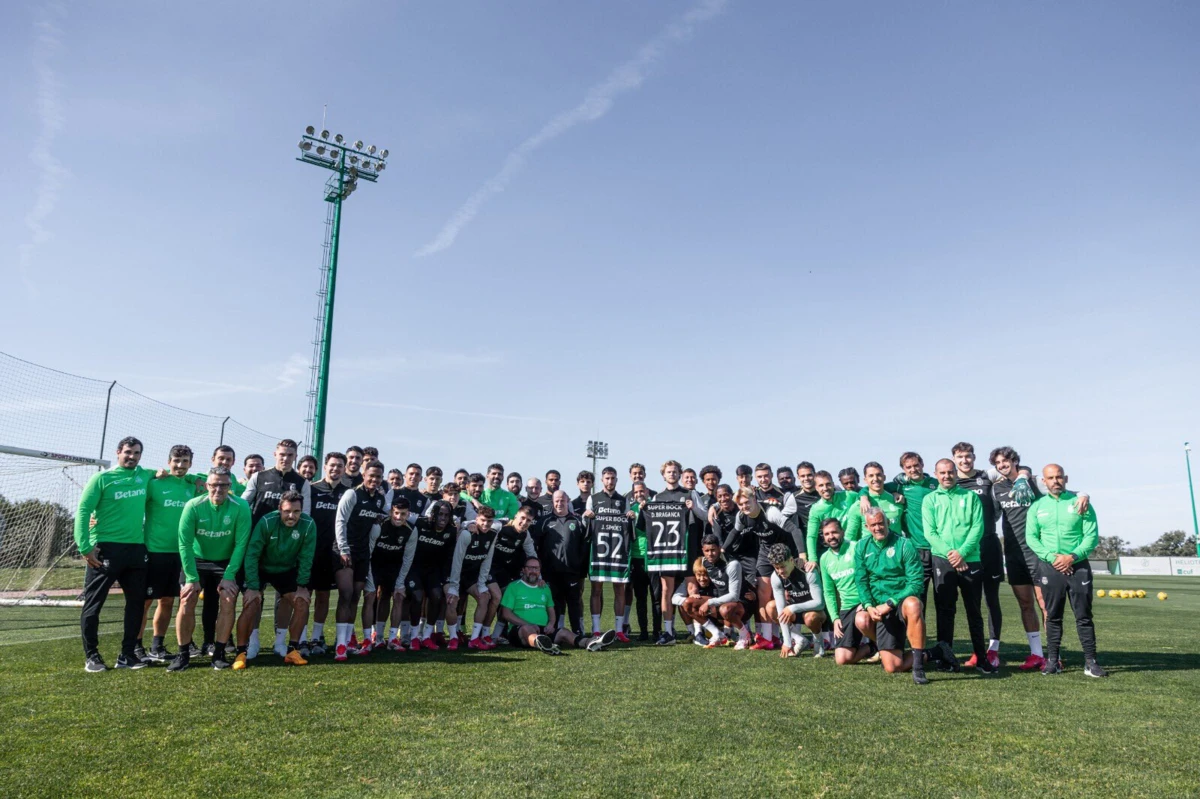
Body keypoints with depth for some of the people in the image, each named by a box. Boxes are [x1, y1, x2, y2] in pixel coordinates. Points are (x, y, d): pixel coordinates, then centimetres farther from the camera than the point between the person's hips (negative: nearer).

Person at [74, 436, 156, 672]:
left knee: (137, 602, 7)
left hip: (137, 548, 5)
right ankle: (91, 655, 14)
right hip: (106, 548, -5)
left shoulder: (144, 475, 10)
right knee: (94, 603, 2)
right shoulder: (102, 478, -4)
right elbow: (83, 511, -8)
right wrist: (85, 546, -16)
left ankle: (127, 655, 16)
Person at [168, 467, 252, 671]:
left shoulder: (240, 507, -21)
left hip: (226, 562, 0)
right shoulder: (193, 506, -19)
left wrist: (229, 576, -19)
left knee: (228, 603, -12)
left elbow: (241, 543, -17)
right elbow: (185, 543, -17)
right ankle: (183, 654, 4)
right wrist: (192, 578, -18)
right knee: (186, 603, -10)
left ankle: (219, 654, 0)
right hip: (196, 560, 0)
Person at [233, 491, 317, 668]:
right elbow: (251, 555, -24)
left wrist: (302, 584, -11)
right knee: (251, 601, -22)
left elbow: (306, 558, -12)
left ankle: (292, 650, -1)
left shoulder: (308, 525, -22)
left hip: (287, 570, 3)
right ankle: (241, 653, -7)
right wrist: (253, 586, -26)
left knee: (302, 600, -14)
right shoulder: (267, 522, -28)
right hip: (261, 568, -2)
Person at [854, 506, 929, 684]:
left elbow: (916, 582, -12)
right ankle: (928, 655, 23)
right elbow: (861, 581, 8)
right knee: (892, 667, -6)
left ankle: (918, 664, -30)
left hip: (903, 602, -3)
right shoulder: (862, 547, 5)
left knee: (912, 605, -42)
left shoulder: (904, 544, -8)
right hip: (882, 610, 3)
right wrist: (869, 606, -10)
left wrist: (890, 604, -18)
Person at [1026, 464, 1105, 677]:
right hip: (1049, 567, 1)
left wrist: (1072, 557, -14)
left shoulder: (1079, 502, 3)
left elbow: (1092, 535, -3)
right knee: (1053, 616, 6)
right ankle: (1052, 660, 11)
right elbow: (1031, 537, 2)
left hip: (1078, 566, -1)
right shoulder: (1037, 507, 8)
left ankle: (1090, 662, 7)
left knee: (1084, 615, 1)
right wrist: (1052, 557, -11)